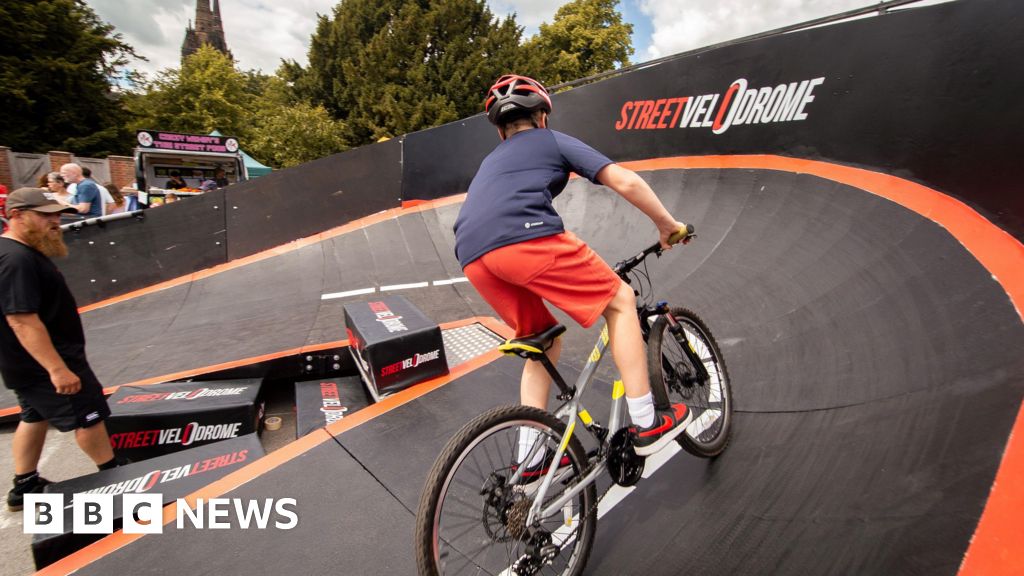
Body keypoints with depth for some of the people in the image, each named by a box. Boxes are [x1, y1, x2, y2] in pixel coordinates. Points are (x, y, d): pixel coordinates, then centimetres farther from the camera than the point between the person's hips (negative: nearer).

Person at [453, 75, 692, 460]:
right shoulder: (553, 140, 22)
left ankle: (530, 457, 22)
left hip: (474, 260, 6)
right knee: (620, 301, 12)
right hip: (526, 238, -6)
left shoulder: (491, 161, 39)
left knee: (545, 344, 22)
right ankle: (646, 424, 12)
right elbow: (626, 182, 12)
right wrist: (667, 224, 26)